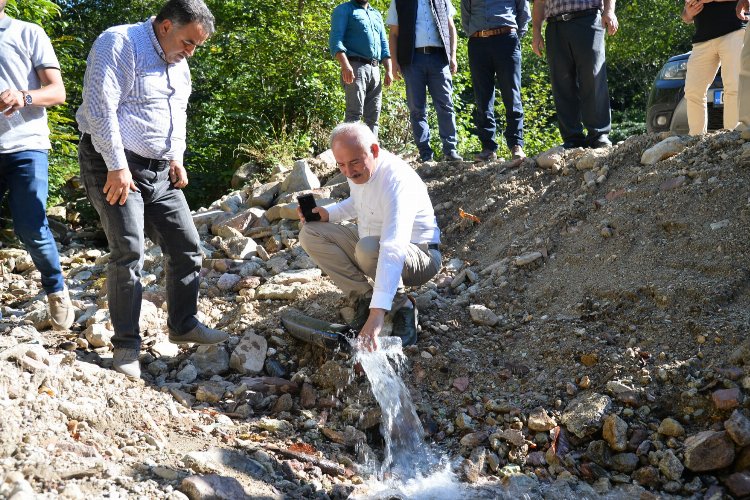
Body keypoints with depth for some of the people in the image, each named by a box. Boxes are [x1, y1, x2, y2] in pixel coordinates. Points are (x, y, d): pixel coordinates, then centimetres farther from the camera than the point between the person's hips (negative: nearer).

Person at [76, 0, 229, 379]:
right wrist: (117, 167, -22)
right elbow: (99, 108, -21)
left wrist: (176, 157, 10)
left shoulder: (179, 64, 14)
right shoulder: (119, 44, -14)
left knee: (186, 247, 6)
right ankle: (126, 345, 0)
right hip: (115, 166, -8)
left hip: (160, 171, 8)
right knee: (129, 253, -11)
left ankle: (183, 326, 22)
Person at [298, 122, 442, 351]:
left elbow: (393, 252, -45)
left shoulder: (397, 182, -33)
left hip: (420, 256, -8)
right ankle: (364, 298, -7)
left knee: (367, 249, -39)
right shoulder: (357, 169, -6)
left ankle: (403, 307, -15)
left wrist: (378, 313, -54)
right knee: (310, 234, -6)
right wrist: (328, 213, -3)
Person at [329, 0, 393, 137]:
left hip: (375, 69, 6)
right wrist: (345, 65, -22)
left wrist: (389, 70, 10)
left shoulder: (377, 15, 25)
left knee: (373, 116, 2)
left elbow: (384, 44, 24)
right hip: (355, 67, -6)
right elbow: (335, 40, -7)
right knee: (354, 114, -14)